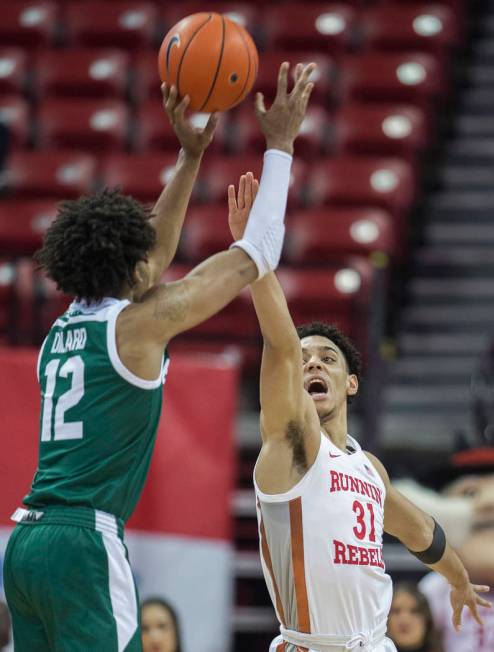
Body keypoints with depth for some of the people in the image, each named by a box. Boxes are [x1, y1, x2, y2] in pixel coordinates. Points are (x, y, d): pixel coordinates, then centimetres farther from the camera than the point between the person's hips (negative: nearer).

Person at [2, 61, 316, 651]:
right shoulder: (138, 325, -5)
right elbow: (253, 258, 2)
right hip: (85, 542, -8)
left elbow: (147, 257, 32)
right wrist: (279, 147, 11)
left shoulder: (65, 328, 16)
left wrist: (190, 158, 33)